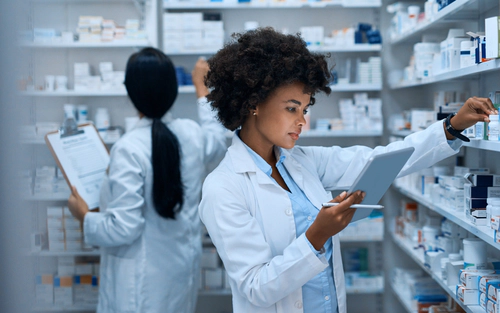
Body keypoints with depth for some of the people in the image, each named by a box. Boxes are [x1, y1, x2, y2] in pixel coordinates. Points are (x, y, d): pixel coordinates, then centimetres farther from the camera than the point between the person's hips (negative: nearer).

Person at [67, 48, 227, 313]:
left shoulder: (129, 149, -24)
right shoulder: (191, 133, -6)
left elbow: (123, 228, -23)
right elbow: (217, 142, 21)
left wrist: (83, 216, -3)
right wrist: (202, 88, 33)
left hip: (143, 280, -6)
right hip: (183, 269, 6)